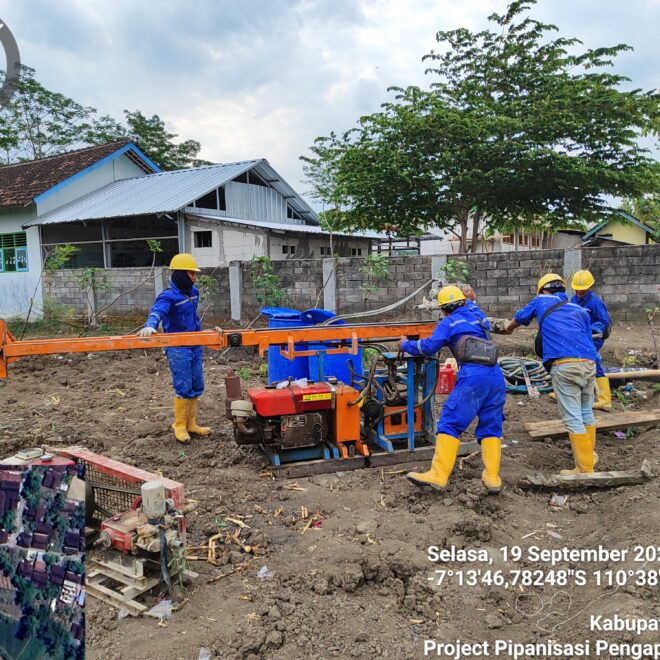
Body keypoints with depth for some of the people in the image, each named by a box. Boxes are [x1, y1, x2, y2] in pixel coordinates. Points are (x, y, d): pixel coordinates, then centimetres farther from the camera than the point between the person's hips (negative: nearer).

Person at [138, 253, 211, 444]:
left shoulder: (193, 292, 10)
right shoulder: (168, 297, -15)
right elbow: (157, 311, -34)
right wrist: (150, 326, -53)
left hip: (195, 347, 8)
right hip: (178, 350, -8)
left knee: (197, 387, 11)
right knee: (184, 389, -3)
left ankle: (191, 424, 24)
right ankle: (179, 426, 13)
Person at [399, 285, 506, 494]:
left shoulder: (449, 322, 6)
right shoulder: (478, 318, 24)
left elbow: (429, 347, -1)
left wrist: (405, 345, 16)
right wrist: (470, 302, 61)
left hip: (473, 377, -6)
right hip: (496, 377, 7)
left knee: (449, 424, -5)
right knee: (491, 428, 10)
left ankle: (438, 476, -8)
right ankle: (492, 478, 5)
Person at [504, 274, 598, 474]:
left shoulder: (541, 301, 17)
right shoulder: (580, 310, 25)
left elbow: (518, 319, 33)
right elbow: (588, 338, 23)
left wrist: (508, 327, 55)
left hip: (564, 366, -5)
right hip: (589, 364, 5)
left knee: (573, 419, 0)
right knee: (586, 413, 22)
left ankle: (585, 469, 4)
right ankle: (589, 454, 38)